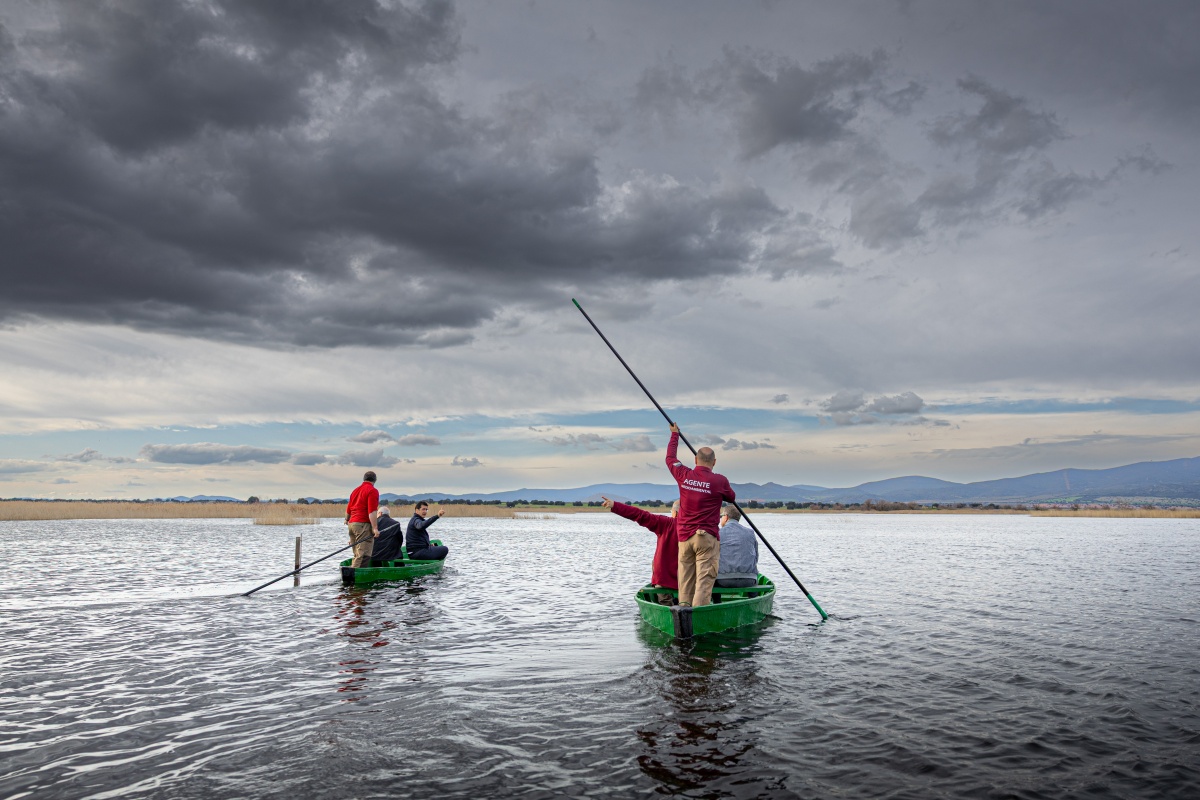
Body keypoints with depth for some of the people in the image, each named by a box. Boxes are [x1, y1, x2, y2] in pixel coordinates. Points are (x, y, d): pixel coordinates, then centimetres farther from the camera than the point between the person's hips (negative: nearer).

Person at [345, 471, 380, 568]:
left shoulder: (355, 490, 19)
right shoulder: (372, 491, -6)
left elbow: (348, 509, 29)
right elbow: (372, 511, -17)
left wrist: (347, 520, 48)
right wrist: (375, 528, -20)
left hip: (352, 524, 9)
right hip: (363, 525, -9)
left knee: (357, 554, 15)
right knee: (363, 555, -13)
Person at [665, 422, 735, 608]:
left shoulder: (684, 475, -1)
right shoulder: (719, 481, -9)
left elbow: (670, 458, 19)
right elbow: (731, 497, 12)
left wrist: (674, 435, 33)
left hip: (684, 536, 4)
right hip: (706, 537, -4)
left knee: (685, 579, 12)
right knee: (704, 578, -4)